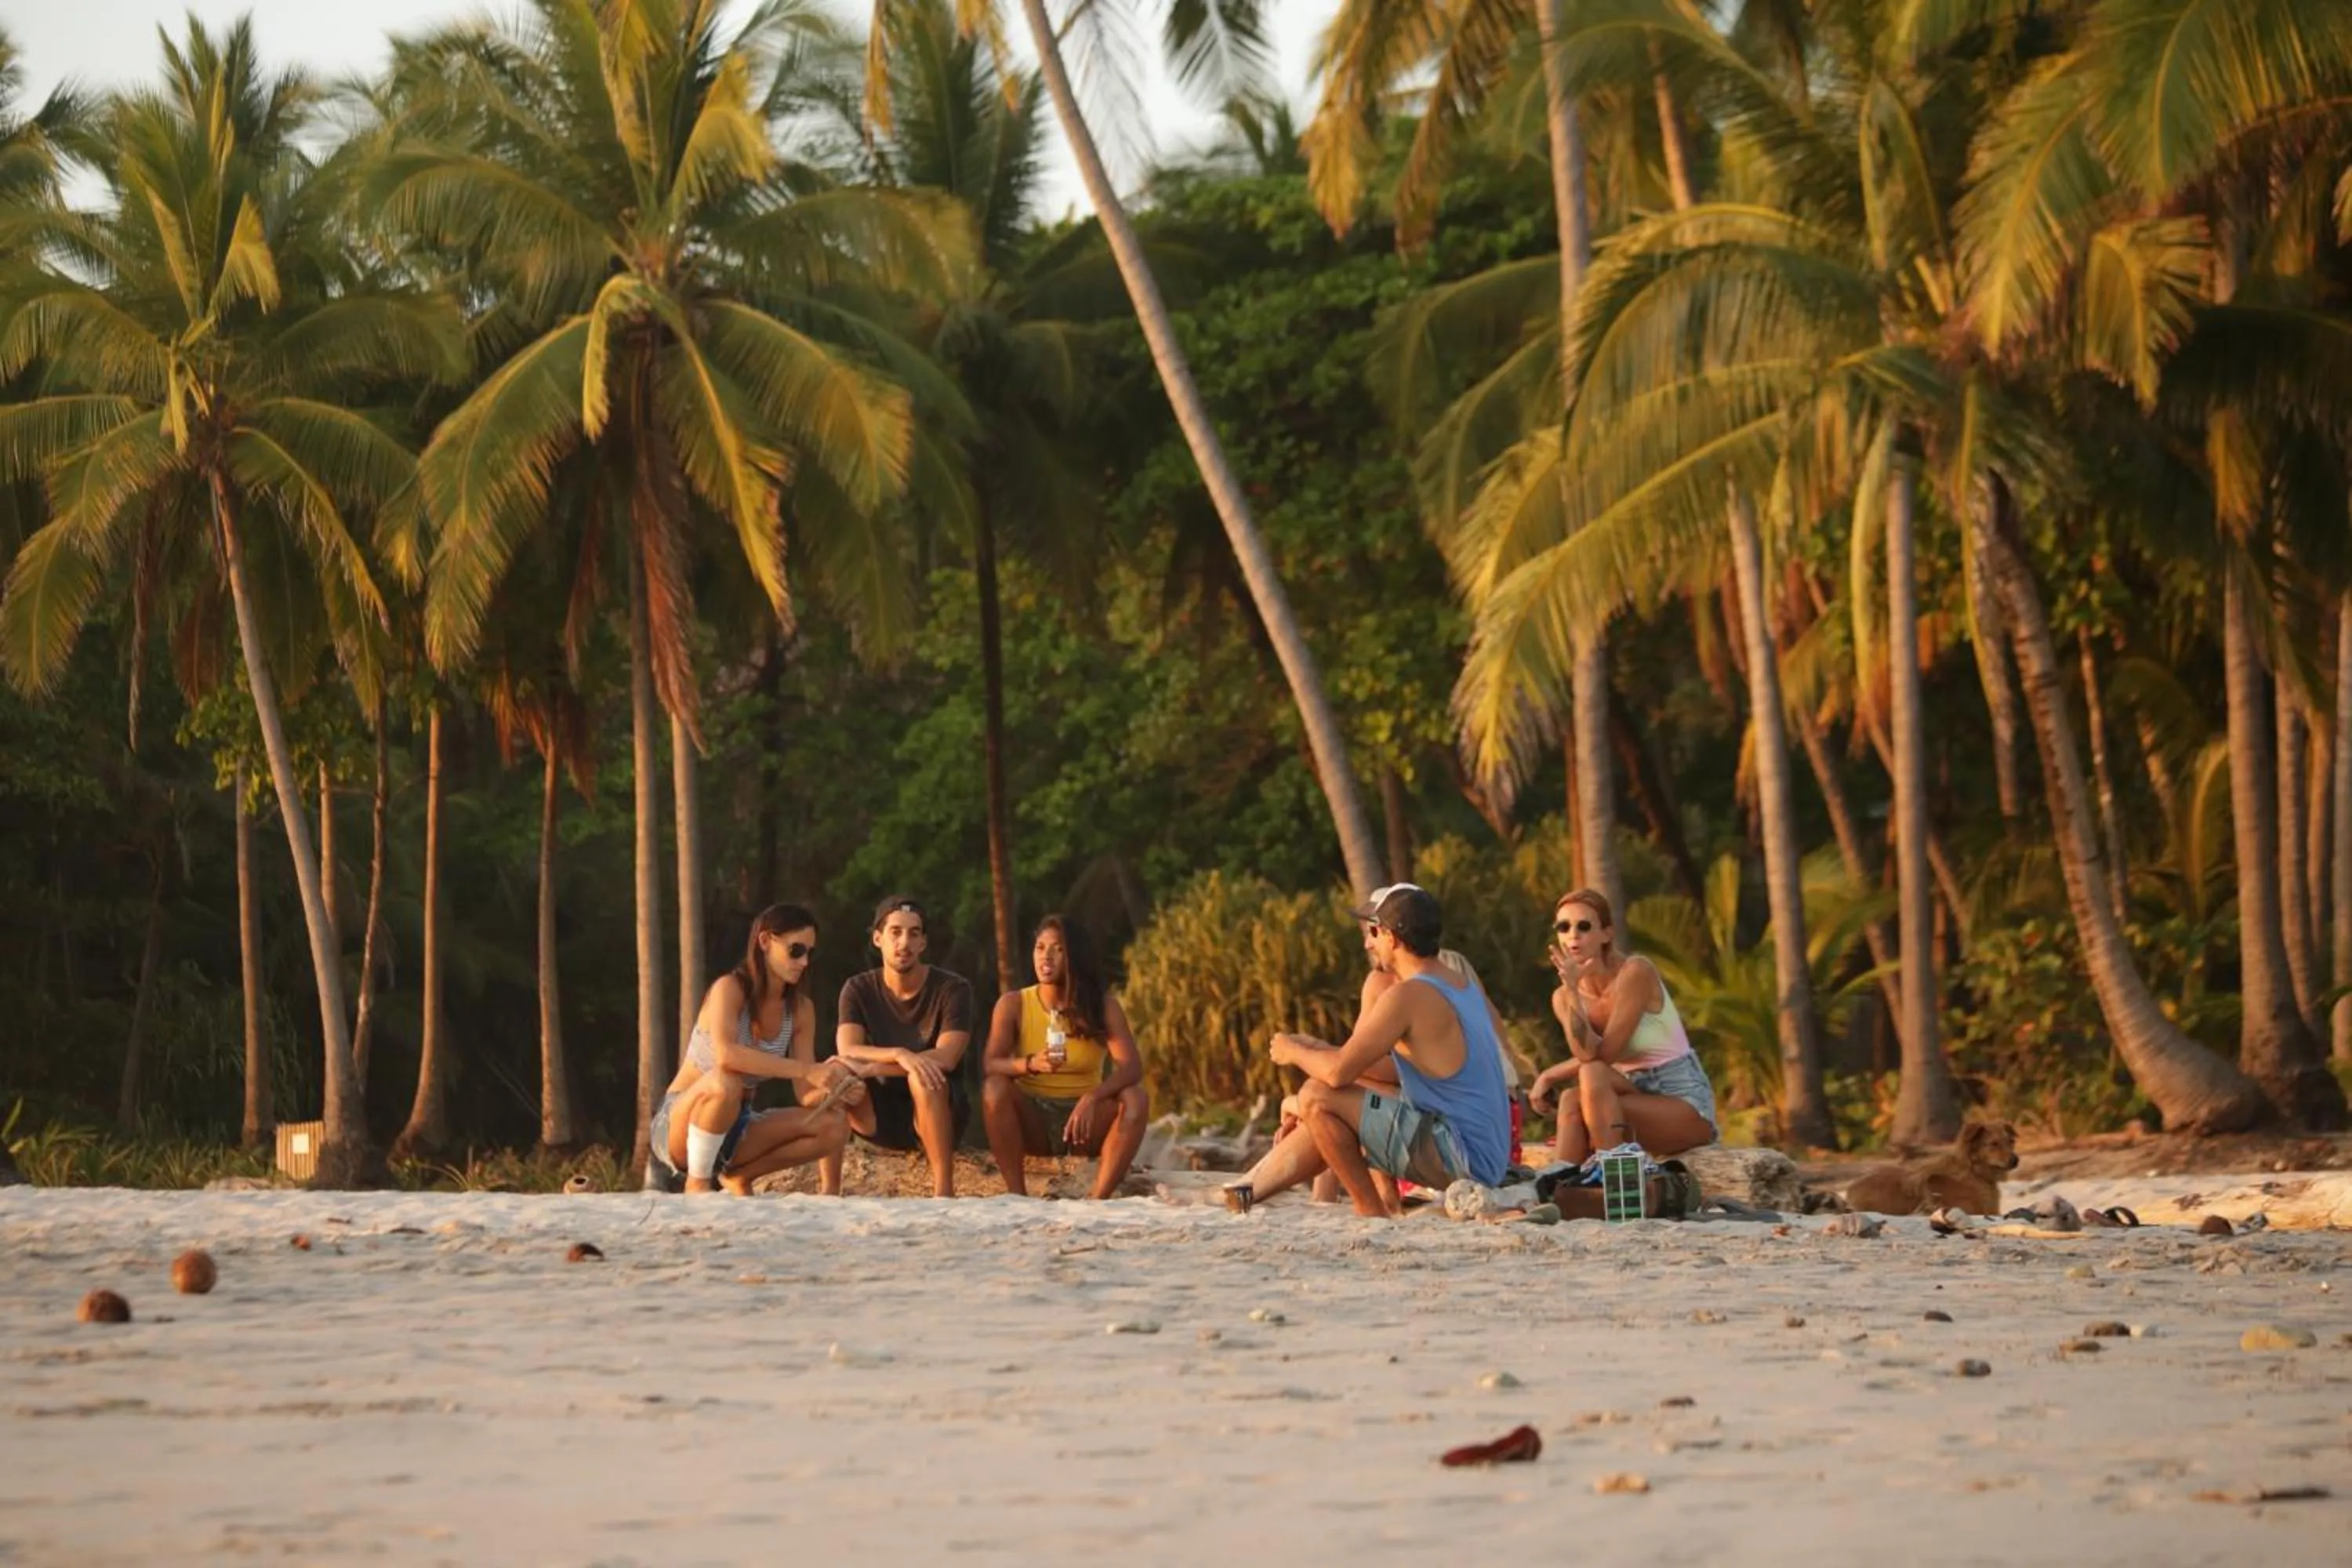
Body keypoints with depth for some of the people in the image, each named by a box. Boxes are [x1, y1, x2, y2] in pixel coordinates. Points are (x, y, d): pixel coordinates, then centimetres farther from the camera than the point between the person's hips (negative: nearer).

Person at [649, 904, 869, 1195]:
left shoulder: (800, 1008, -1)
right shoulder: (730, 988, -19)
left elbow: (807, 1096, -4)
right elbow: (725, 1056, -39)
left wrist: (835, 1092, -28)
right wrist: (807, 1070, -43)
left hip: (734, 1127, 6)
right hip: (679, 1125, -6)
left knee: (834, 1127, -13)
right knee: (724, 1083, -38)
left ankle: (738, 1176, 4)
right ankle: (698, 1183, -18)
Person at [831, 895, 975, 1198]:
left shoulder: (953, 989, -11)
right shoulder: (858, 990, -2)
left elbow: (946, 1058, -24)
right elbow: (847, 1052, -18)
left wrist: (869, 1068, -30)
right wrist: (899, 1055, -39)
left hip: (939, 1114, -3)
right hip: (881, 1116, 3)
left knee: (921, 1079, -35)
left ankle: (944, 1191, -29)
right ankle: (829, 1193, -24)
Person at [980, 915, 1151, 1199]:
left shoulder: (1103, 1006, -4)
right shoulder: (1013, 1004, -3)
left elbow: (1132, 1067, -16)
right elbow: (989, 1065, -15)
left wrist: (1092, 1098, -35)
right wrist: (1030, 1064, -37)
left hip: (1084, 1117, 0)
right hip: (1032, 1120, 0)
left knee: (1136, 1100, -27)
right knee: (994, 1088, -29)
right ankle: (1017, 1196, -27)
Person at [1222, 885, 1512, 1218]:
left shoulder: (1407, 996, -17)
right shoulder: (1466, 989, 12)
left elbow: (1338, 1072, -18)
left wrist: (1294, 1052, 3)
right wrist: (1315, 1048, 21)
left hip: (1459, 1159, -10)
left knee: (1317, 1098, -11)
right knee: (1327, 1122, 18)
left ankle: (1372, 1212, -2)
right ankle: (1241, 1195, 26)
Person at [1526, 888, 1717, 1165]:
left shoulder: (1636, 972, -16)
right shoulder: (1563, 997, 2)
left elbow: (1603, 1054, -20)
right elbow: (1587, 1055, -15)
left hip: (1685, 1106, -5)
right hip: (1639, 1099, 5)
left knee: (1592, 1077, -28)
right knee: (1571, 1100, -24)